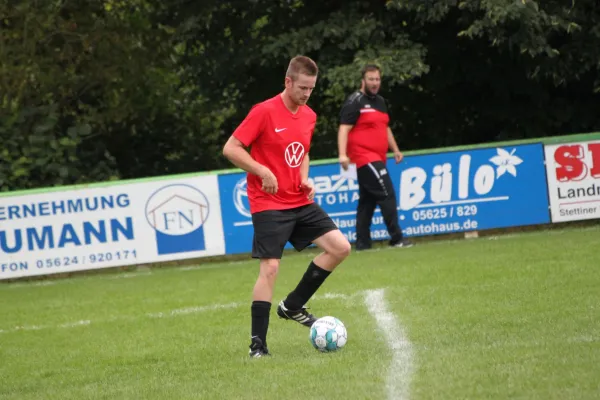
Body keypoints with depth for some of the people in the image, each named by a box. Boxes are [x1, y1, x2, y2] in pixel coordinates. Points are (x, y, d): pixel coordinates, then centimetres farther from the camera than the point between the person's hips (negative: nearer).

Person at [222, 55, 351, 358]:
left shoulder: (309, 116, 8)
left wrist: (305, 179, 6)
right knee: (270, 268, -12)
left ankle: (292, 306, 12)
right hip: (269, 205, -7)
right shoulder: (264, 112, -13)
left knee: (340, 247, -2)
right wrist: (263, 172, -20)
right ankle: (257, 344, -4)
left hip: (300, 203, 7)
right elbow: (230, 149, -13)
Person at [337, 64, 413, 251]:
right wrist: (343, 154, -26)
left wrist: (395, 149, 25)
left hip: (377, 159, 9)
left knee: (367, 201, 10)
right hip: (364, 157, -9)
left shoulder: (380, 102, 18)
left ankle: (362, 243, 13)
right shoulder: (355, 102, -8)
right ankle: (396, 238, -13)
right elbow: (344, 129, -15)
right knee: (387, 194, -15)